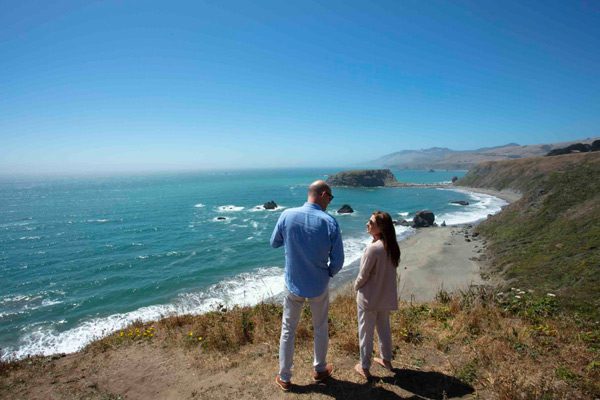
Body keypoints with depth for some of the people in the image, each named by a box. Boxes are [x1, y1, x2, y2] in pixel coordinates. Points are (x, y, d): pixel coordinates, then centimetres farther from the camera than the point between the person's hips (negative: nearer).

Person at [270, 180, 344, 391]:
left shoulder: (287, 215, -13)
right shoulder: (330, 222, -18)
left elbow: (274, 243, 2)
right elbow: (338, 261, -11)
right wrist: (328, 274, 9)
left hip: (293, 285, 1)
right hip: (319, 286, -1)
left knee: (288, 330, 17)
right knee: (320, 329, 22)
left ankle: (284, 377, 30)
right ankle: (320, 370, 40)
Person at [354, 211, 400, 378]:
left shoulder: (373, 248, -27)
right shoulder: (392, 246, -4)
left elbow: (363, 275, -18)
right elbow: (387, 271, 5)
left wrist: (356, 286, 2)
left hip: (369, 297, -7)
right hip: (385, 296, 7)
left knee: (366, 333, 11)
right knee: (384, 328, 24)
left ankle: (364, 367, 26)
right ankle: (386, 359, 42)